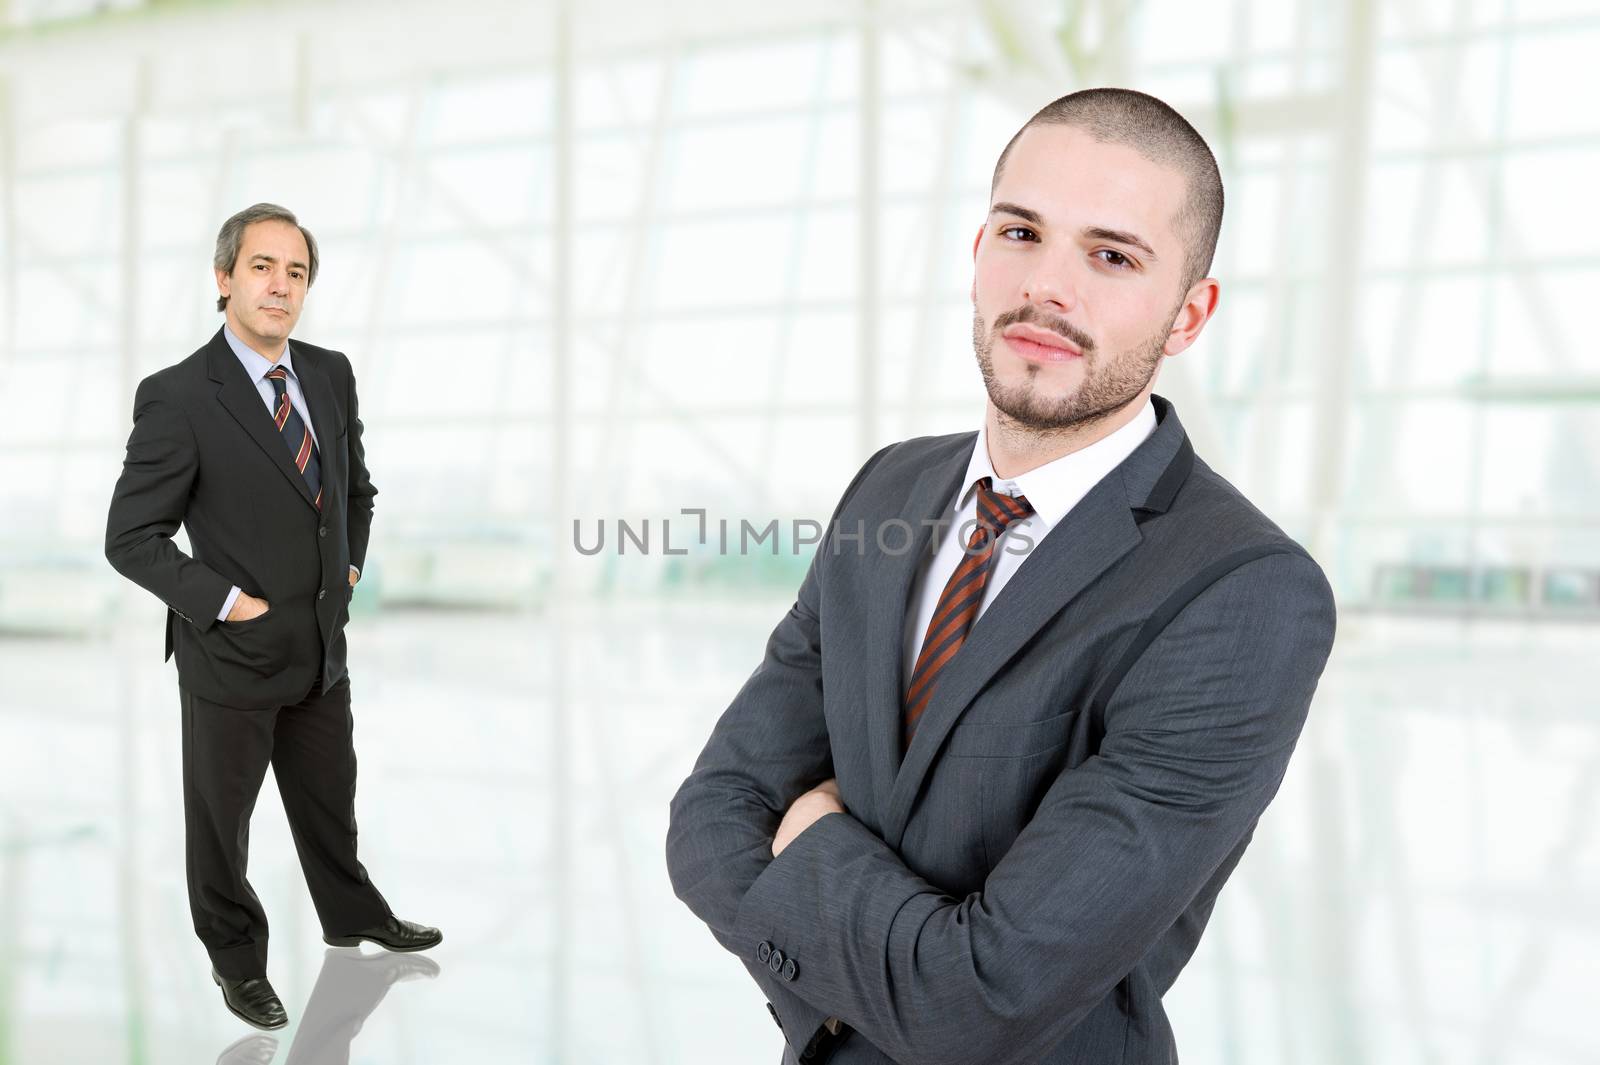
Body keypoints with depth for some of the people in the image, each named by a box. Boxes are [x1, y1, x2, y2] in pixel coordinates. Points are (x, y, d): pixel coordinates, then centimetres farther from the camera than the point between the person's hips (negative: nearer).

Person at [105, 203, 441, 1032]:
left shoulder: (331, 374, 0)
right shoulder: (176, 395, -18)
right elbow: (131, 537, -15)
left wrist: (349, 564, 8)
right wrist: (226, 603, -17)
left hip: (321, 648, 5)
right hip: (232, 654, -5)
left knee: (329, 801, 23)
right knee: (220, 819, 14)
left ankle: (353, 916, 46)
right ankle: (236, 957, 36)